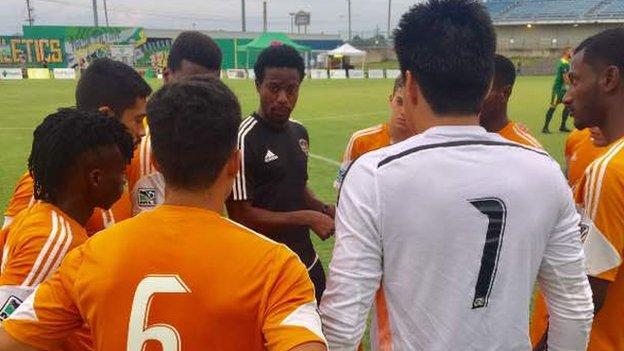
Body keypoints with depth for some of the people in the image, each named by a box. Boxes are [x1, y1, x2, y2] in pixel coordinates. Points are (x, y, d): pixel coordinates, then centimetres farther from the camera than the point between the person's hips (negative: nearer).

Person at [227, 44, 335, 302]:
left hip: (308, 263, 7)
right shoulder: (245, 138, -18)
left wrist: (323, 209, -1)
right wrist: (306, 218, -18)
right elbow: (241, 215, -19)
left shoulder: (300, 132, 6)